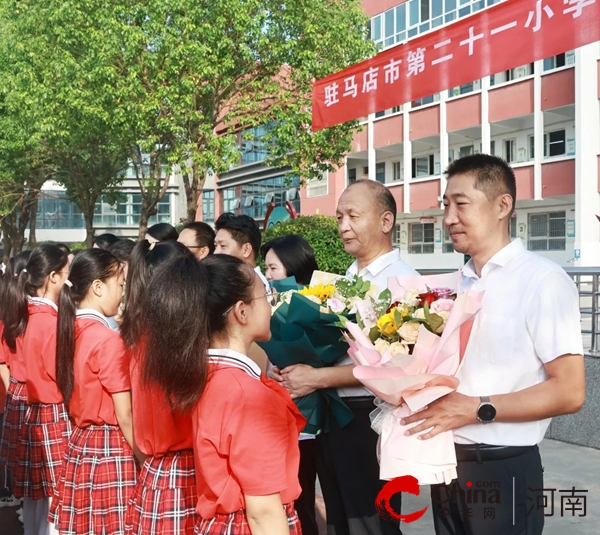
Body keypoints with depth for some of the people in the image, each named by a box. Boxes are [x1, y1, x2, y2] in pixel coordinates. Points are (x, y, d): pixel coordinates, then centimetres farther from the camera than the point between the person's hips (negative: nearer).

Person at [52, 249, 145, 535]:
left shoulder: (71, 330, 6)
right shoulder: (108, 339, -17)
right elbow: (124, 416, -15)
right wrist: (145, 460, -6)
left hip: (79, 445, 8)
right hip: (110, 449, -8)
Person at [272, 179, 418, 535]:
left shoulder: (403, 281, -12)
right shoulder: (343, 282, 13)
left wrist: (317, 377, -22)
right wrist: (290, 368, -4)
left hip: (370, 420, -8)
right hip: (331, 416, 8)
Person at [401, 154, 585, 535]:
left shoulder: (542, 280, -12)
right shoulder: (458, 286, 9)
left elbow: (569, 392, -16)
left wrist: (476, 409, -19)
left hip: (503, 469, -6)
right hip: (446, 462, 6)